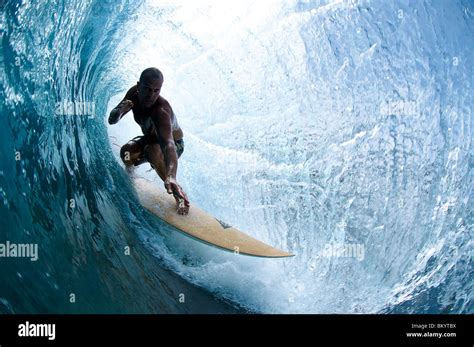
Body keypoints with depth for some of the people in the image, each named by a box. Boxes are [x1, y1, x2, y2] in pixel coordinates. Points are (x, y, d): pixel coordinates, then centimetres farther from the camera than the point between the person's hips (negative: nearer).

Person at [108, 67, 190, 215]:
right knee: (126, 151, -20)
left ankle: (179, 194, -23)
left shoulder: (161, 110, -41)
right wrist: (119, 111, -41)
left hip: (174, 144, -6)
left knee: (152, 151, -36)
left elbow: (168, 144, -56)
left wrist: (170, 176, -73)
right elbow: (112, 120, -16)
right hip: (150, 139, 6)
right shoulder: (134, 94, -20)